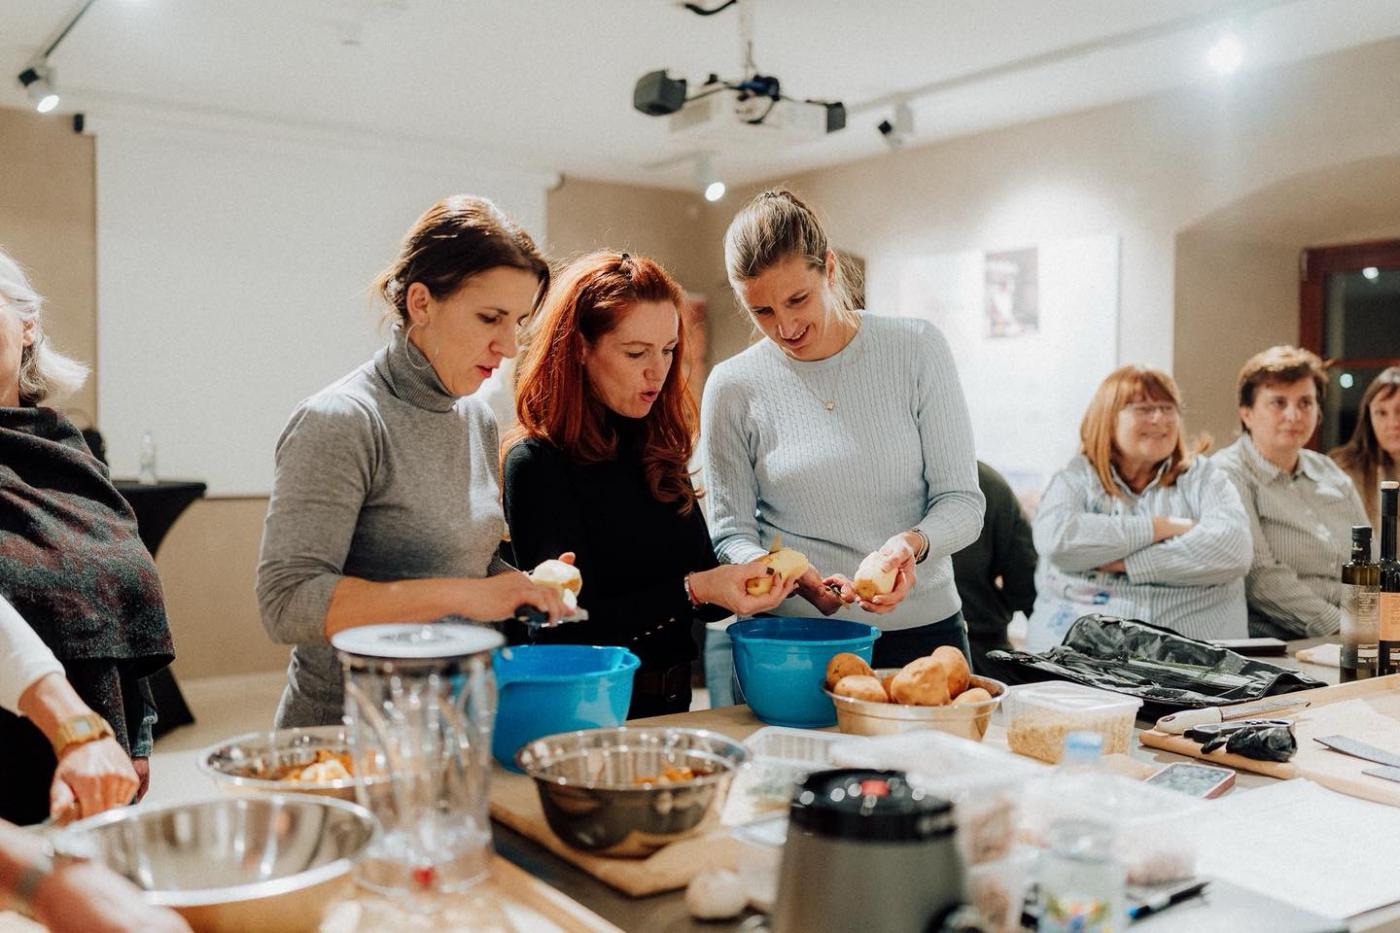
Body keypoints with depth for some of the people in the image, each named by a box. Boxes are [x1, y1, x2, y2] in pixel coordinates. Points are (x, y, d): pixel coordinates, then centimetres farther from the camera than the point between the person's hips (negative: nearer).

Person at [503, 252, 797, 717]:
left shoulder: (658, 450, 11)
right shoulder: (536, 463, -9)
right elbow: (569, 627, -13)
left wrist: (744, 587, -5)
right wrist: (692, 590, -20)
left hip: (670, 707, 6)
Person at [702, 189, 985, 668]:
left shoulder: (917, 348, -2)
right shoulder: (733, 387, -2)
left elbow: (961, 501, -1)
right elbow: (732, 533, 2)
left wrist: (913, 543, -22)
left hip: (922, 630, 0)